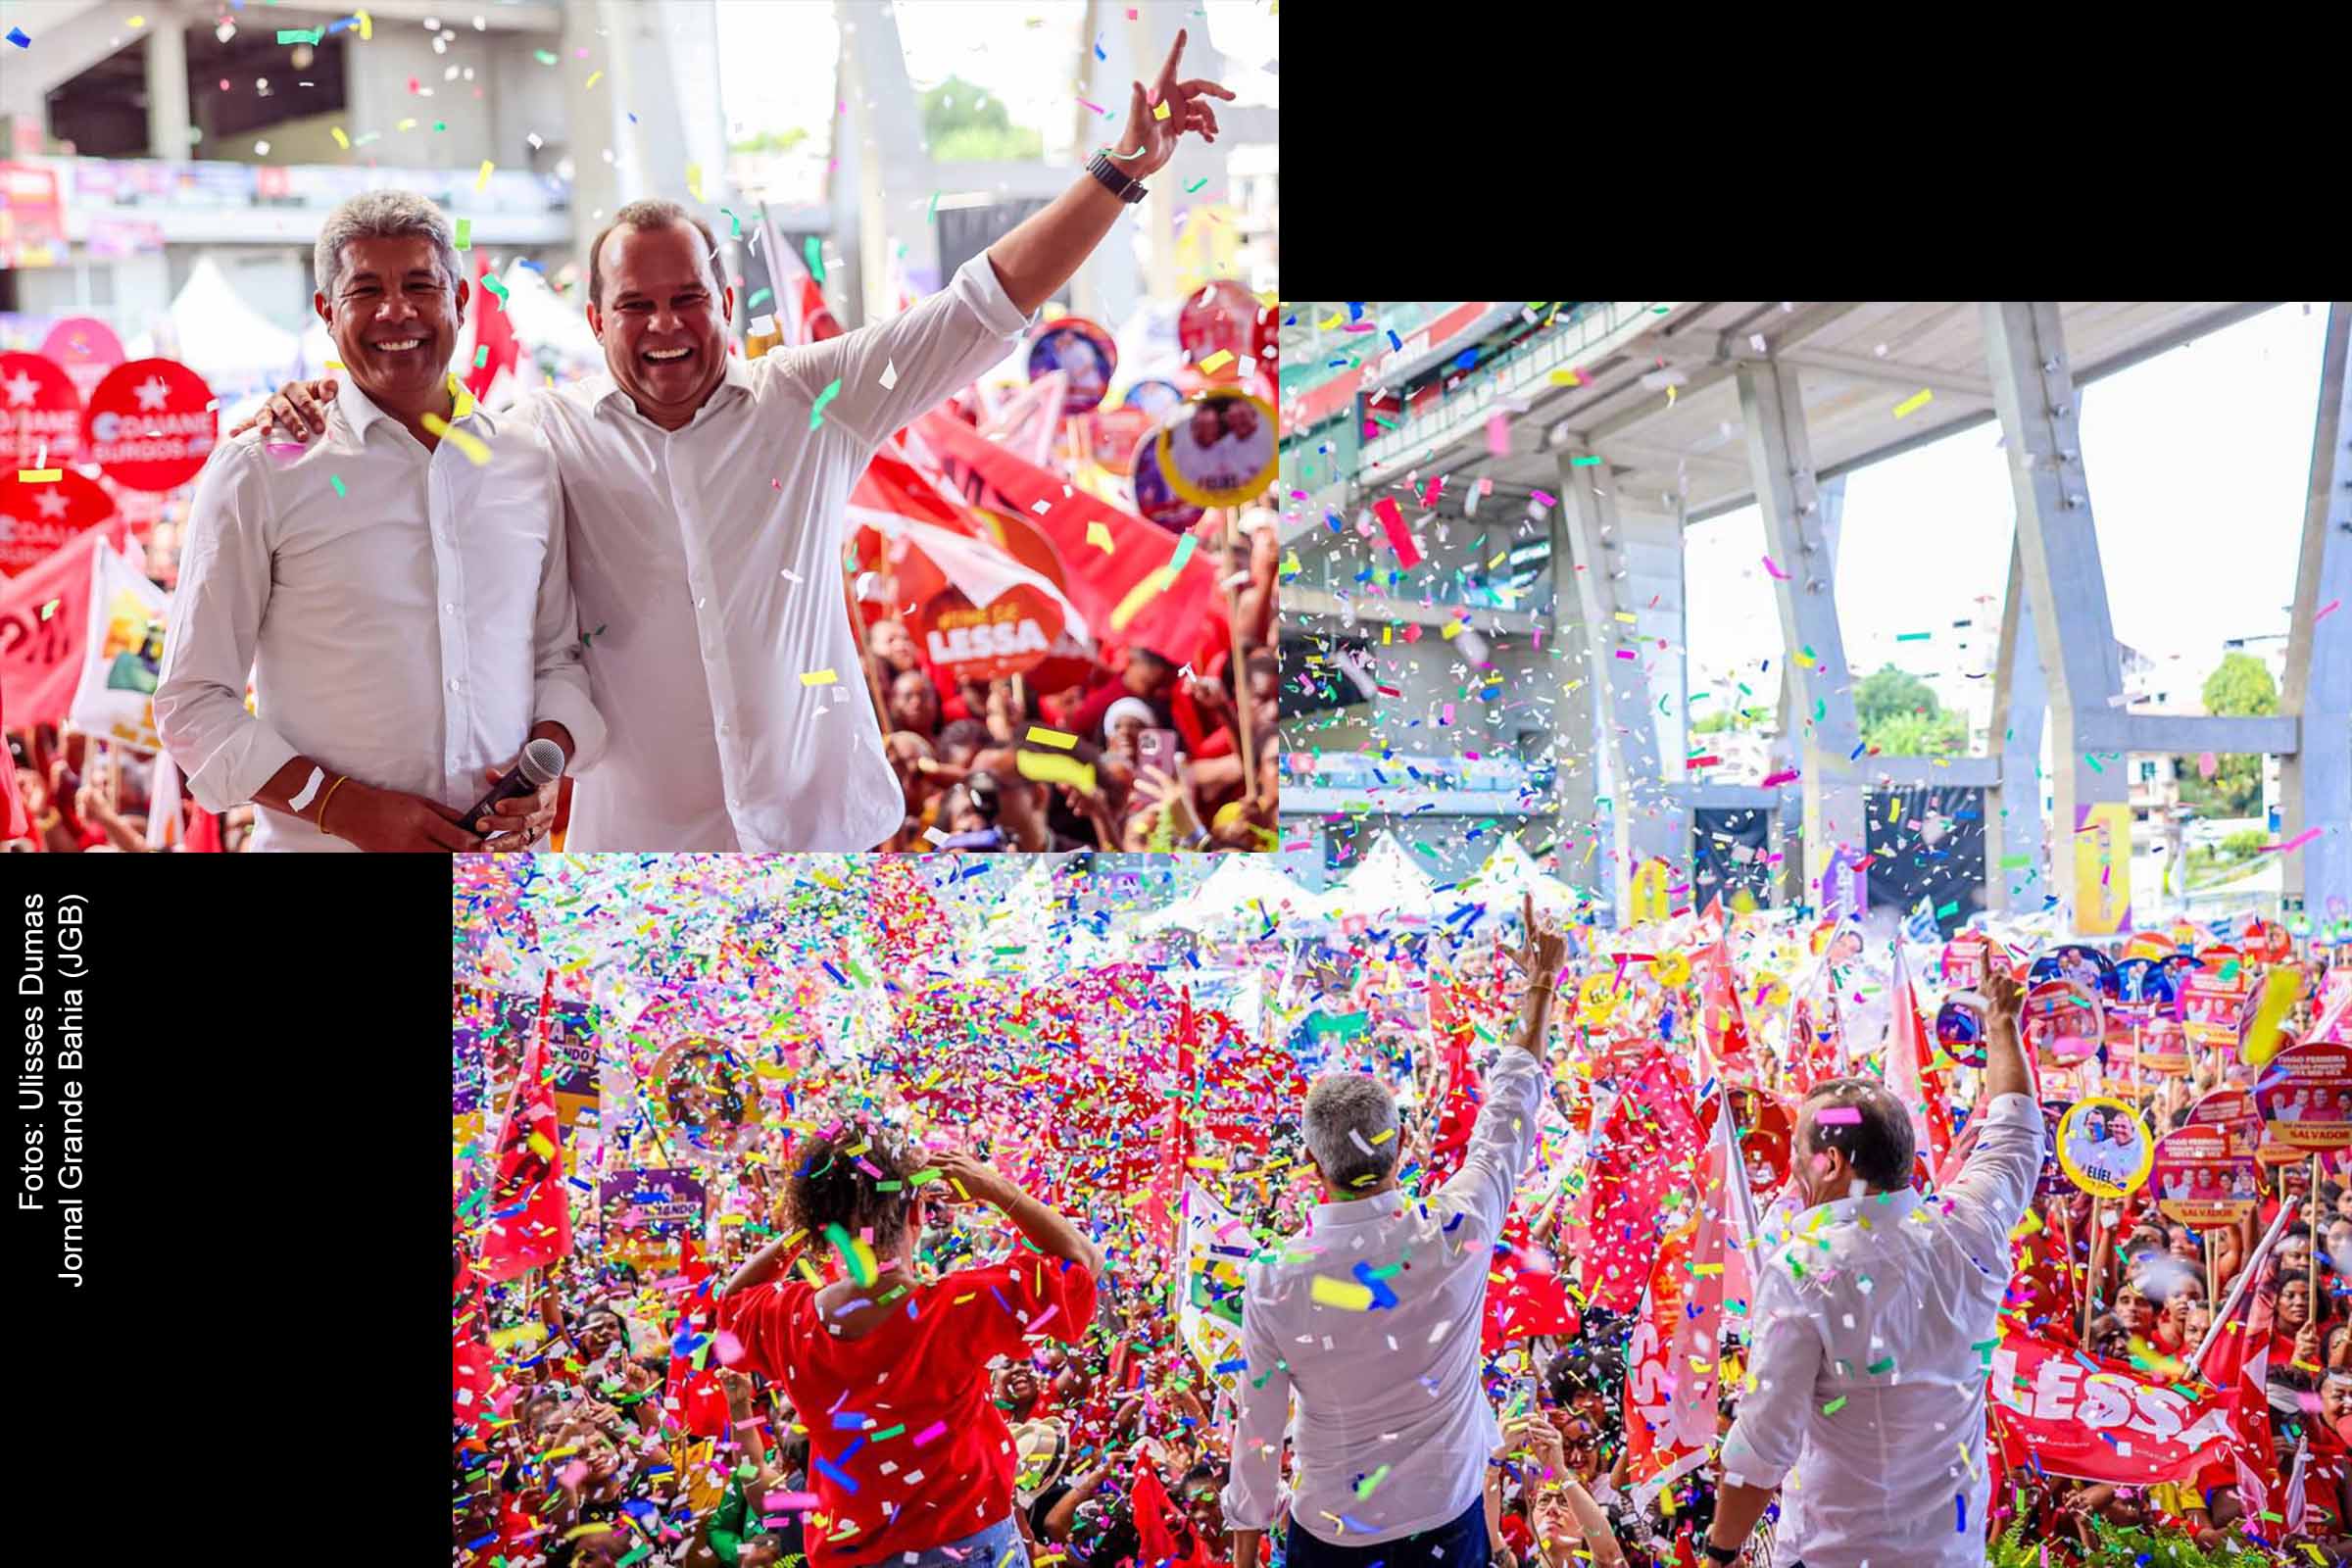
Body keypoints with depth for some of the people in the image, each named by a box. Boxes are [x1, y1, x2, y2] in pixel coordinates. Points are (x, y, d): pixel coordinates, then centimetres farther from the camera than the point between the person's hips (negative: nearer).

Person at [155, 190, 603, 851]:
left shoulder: (528, 462, 6)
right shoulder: (259, 469, -4)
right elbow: (192, 703, -4)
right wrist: (342, 805, -16)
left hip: (505, 849, 3)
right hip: (321, 845, -3)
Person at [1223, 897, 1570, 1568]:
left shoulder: (1275, 1281, -24)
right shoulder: (1457, 1233, -22)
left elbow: (1259, 1424, -12)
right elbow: (1511, 1109, -6)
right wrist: (1541, 986, 6)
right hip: (1448, 1512, 1)